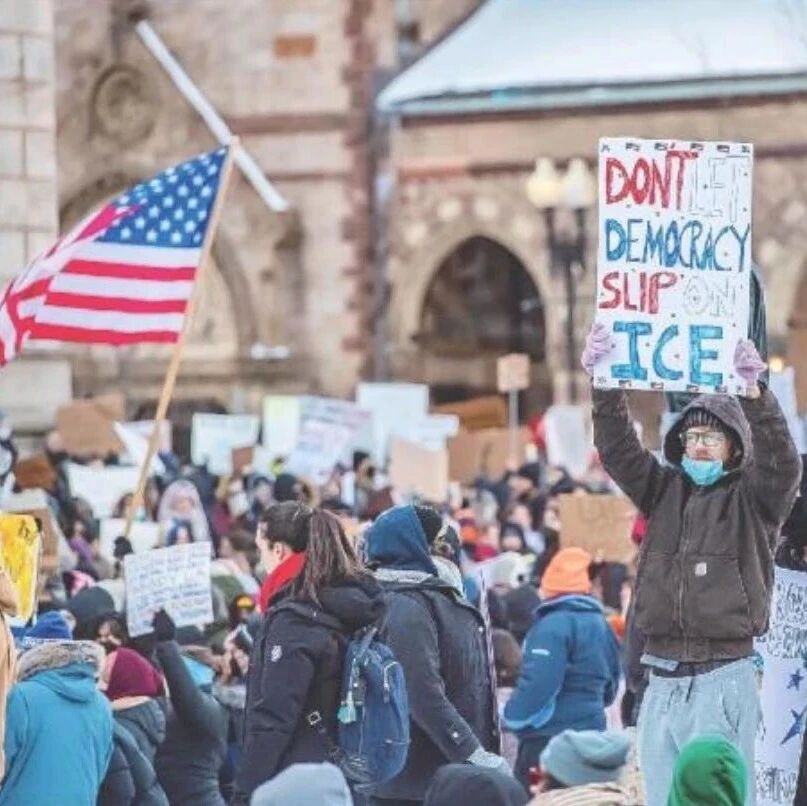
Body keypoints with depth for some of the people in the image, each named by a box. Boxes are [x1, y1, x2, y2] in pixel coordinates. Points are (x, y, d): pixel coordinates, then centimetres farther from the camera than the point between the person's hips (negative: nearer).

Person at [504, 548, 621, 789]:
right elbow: (610, 686, 20)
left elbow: (538, 682, -22)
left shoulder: (553, 625, -14)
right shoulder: (601, 625, 13)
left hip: (549, 735, -9)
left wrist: (514, 718, -10)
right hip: (591, 731, 9)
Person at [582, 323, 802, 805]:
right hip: (664, 680, 5)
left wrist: (755, 392, -30)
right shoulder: (666, 489, 14)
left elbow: (782, 462, -16)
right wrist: (604, 385, -10)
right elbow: (618, 449, 5)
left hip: (724, 679, -5)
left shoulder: (753, 499, 2)